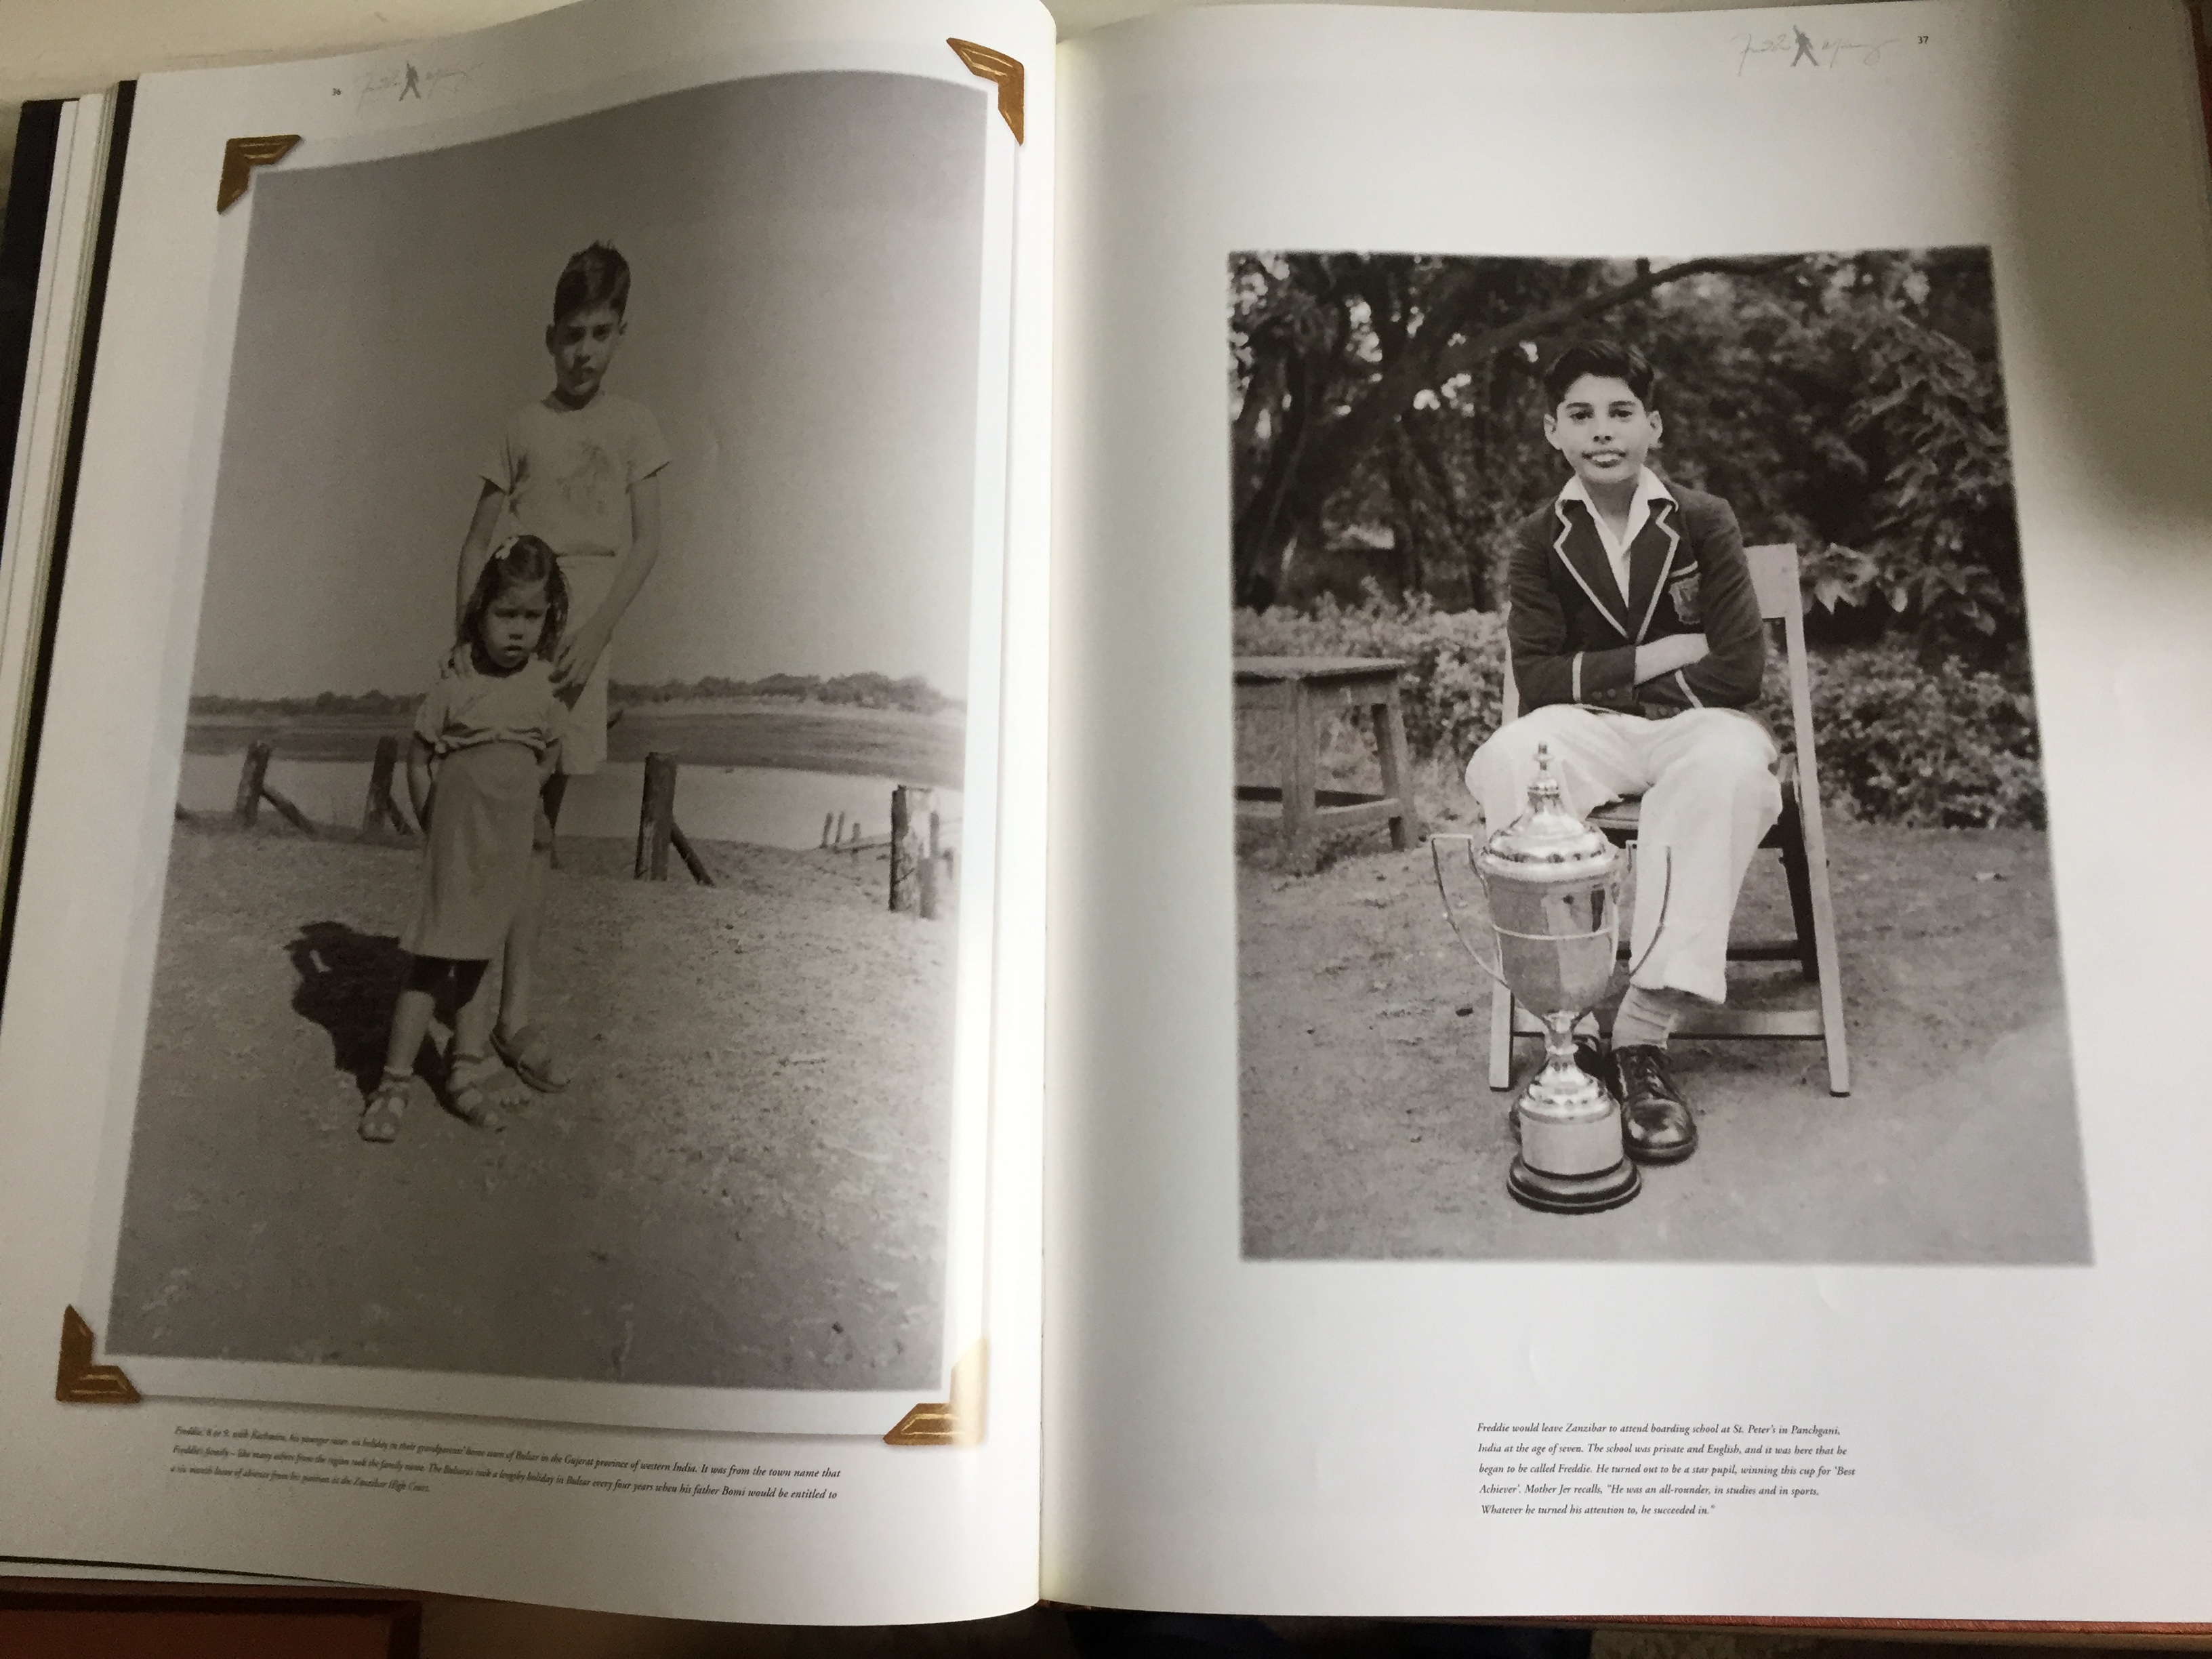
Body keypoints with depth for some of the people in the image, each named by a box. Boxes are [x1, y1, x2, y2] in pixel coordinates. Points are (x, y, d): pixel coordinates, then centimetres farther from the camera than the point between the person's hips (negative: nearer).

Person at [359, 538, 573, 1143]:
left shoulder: (547, 690, -3)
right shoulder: (454, 687, -12)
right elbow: (419, 760, -4)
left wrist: (520, 811, 9)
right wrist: (437, 828, 0)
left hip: (510, 847, 4)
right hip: (456, 842, -4)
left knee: (479, 956, 16)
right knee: (431, 961, -2)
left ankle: (467, 1069, 26)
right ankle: (394, 1083, 6)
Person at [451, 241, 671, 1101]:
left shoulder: (631, 424, 8)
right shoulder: (525, 426, 6)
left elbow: (646, 541, 1)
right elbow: (478, 542, 5)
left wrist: (596, 633, -11)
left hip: (577, 635, 2)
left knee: (538, 821, 7)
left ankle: (515, 1013, 14)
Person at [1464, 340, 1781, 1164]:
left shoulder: (1705, 520, 1)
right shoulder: (1540, 538, 4)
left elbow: (1739, 669, -6)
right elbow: (1538, 683, -3)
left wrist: (1602, 674, -4)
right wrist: (1653, 658, -9)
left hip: (1696, 724, -1)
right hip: (1588, 732, 1)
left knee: (1732, 764, -38)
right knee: (1506, 764, -34)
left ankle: (1645, 1028, -35)